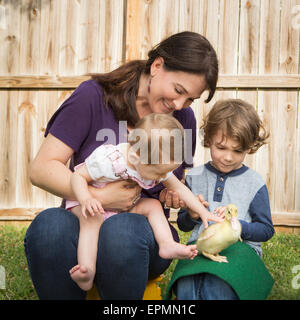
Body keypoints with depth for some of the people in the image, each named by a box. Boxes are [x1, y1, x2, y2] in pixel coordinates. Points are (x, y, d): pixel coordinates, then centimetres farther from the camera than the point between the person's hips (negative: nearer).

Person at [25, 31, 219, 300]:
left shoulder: (183, 118, 8)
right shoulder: (94, 96, -4)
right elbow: (41, 168, -8)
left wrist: (175, 194, 0)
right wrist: (98, 197, -21)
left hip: (145, 229, 2)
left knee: (122, 229, -36)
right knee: (49, 224, -37)